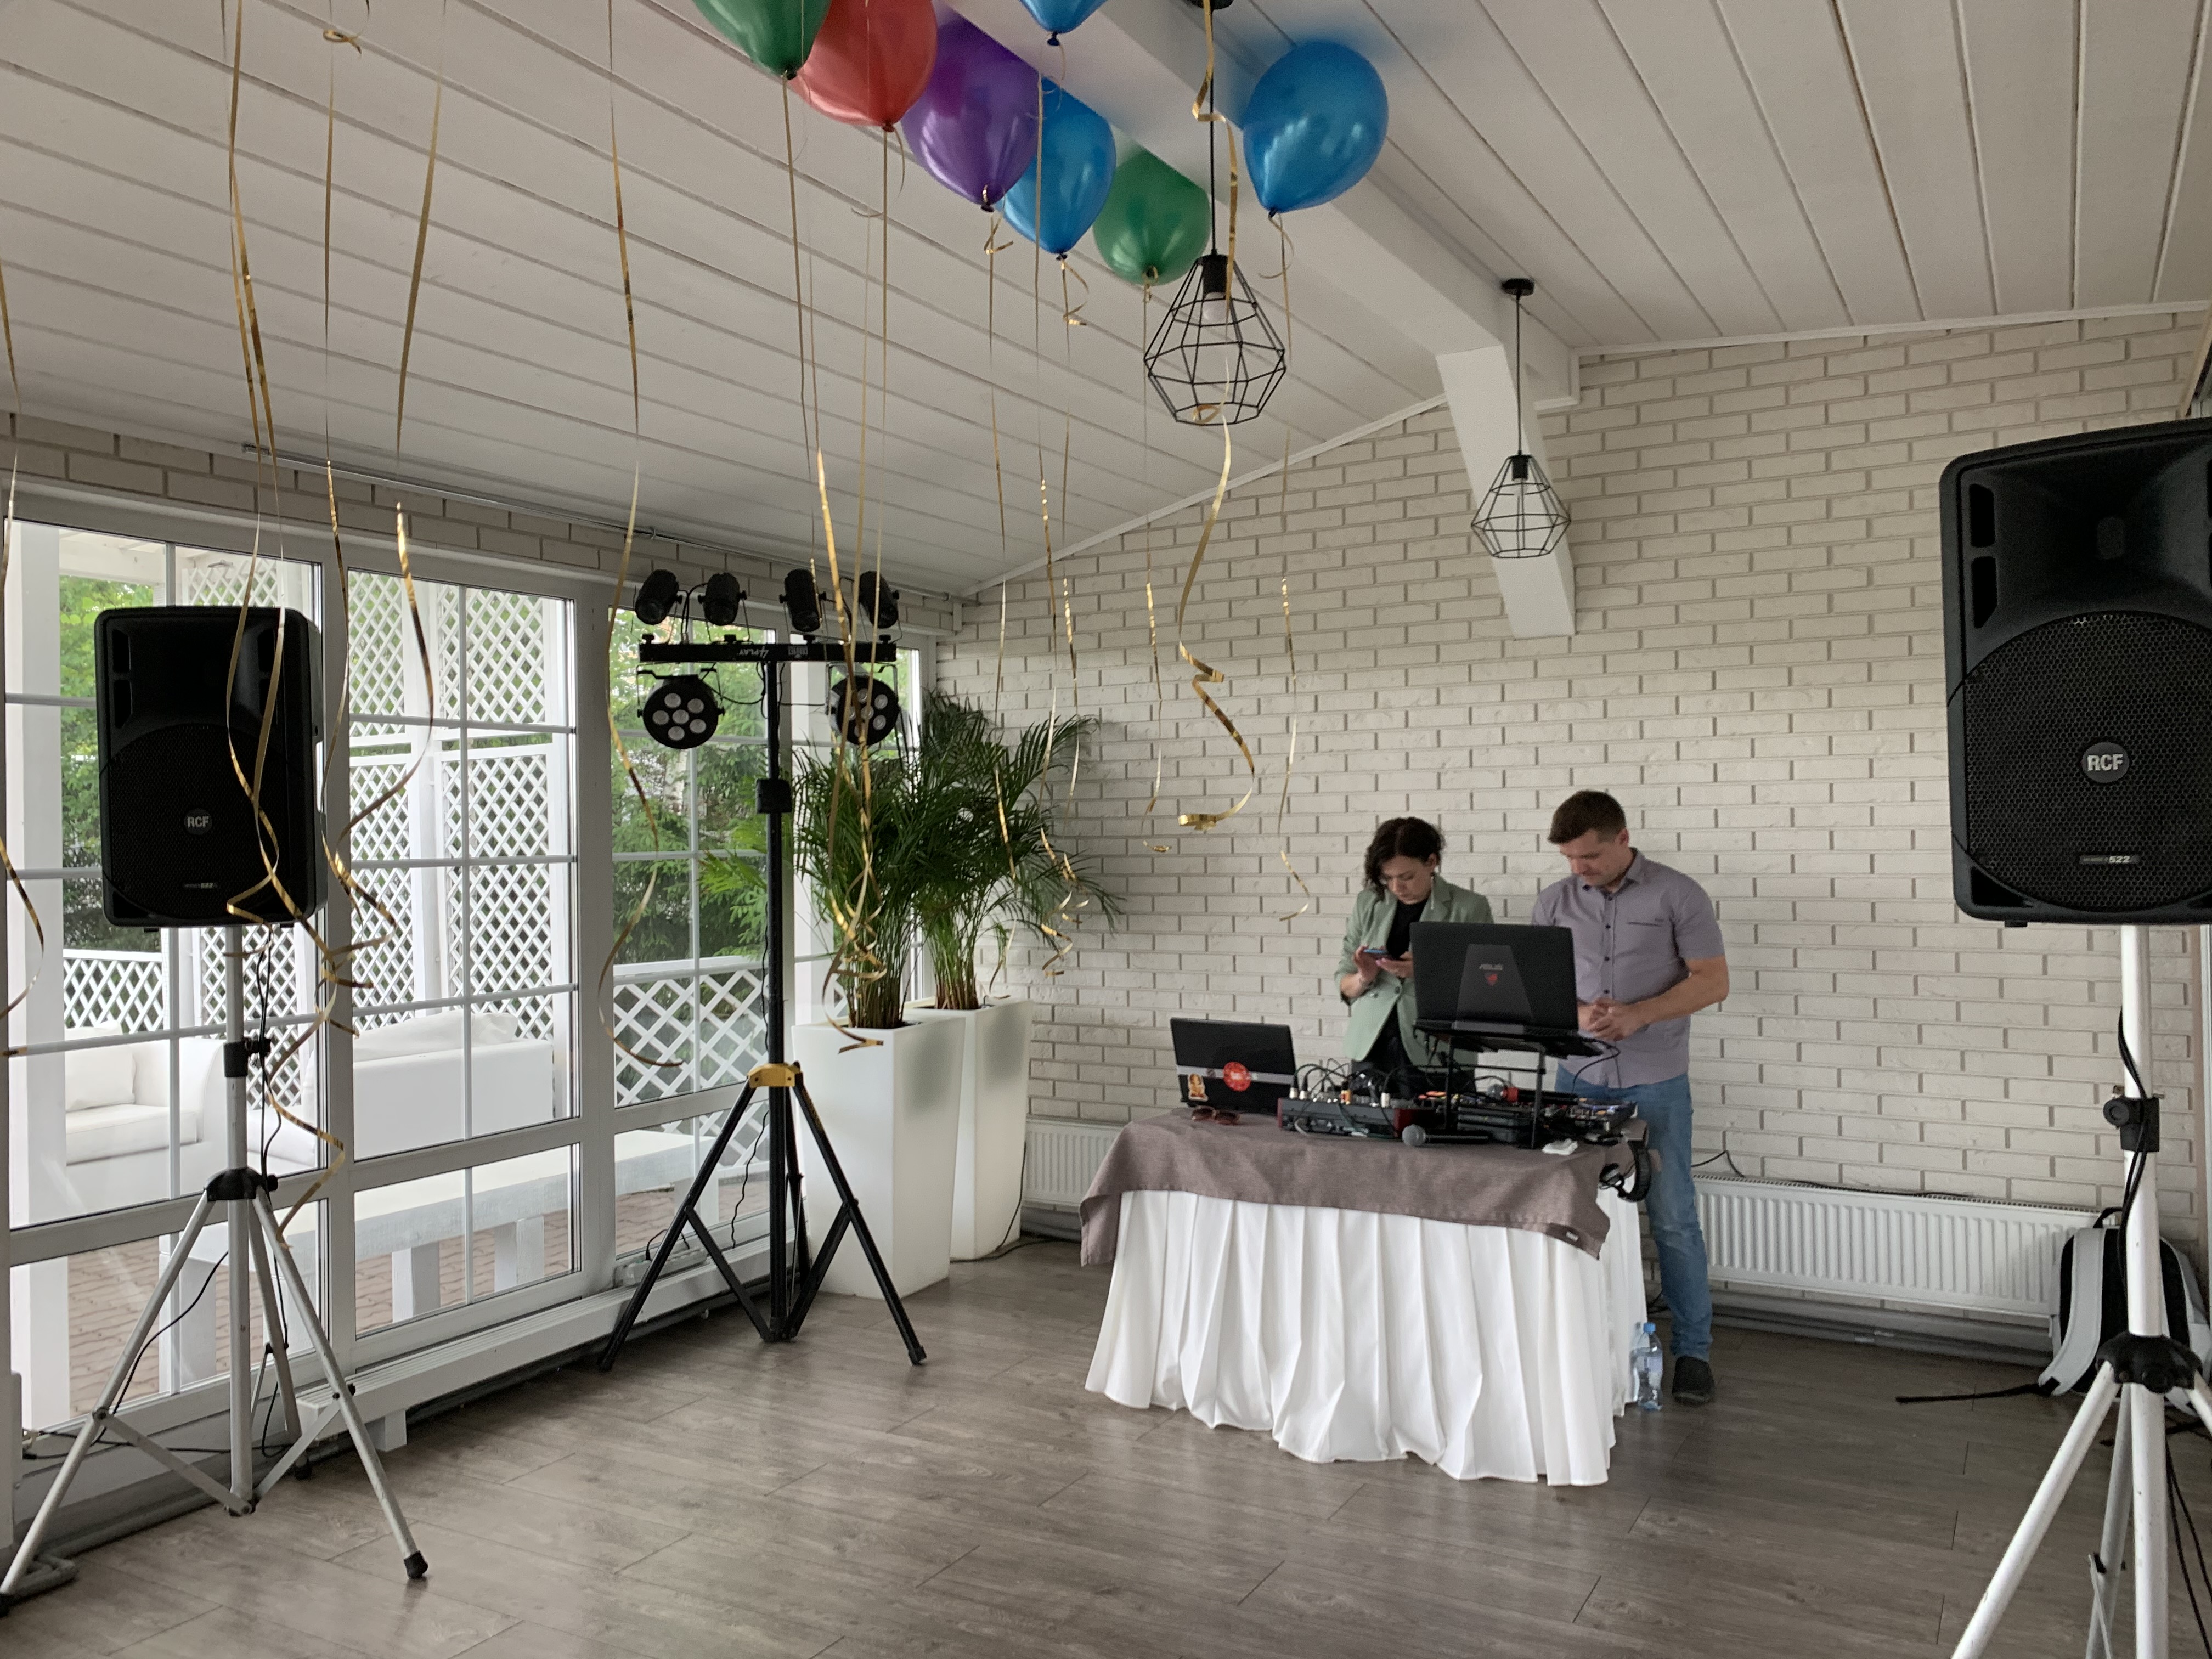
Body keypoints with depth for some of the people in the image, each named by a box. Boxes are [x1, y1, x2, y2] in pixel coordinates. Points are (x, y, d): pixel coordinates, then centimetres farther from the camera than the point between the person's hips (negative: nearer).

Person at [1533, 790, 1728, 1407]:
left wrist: (1637, 1015, -18)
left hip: (1656, 1084, -3)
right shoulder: (1556, 901, 6)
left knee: (1674, 1218, 3)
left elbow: (1712, 981, -5)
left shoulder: (1678, 894, -4)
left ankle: (1693, 1350, 15)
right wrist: (1578, 1013, -13)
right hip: (1580, 1078, 3)